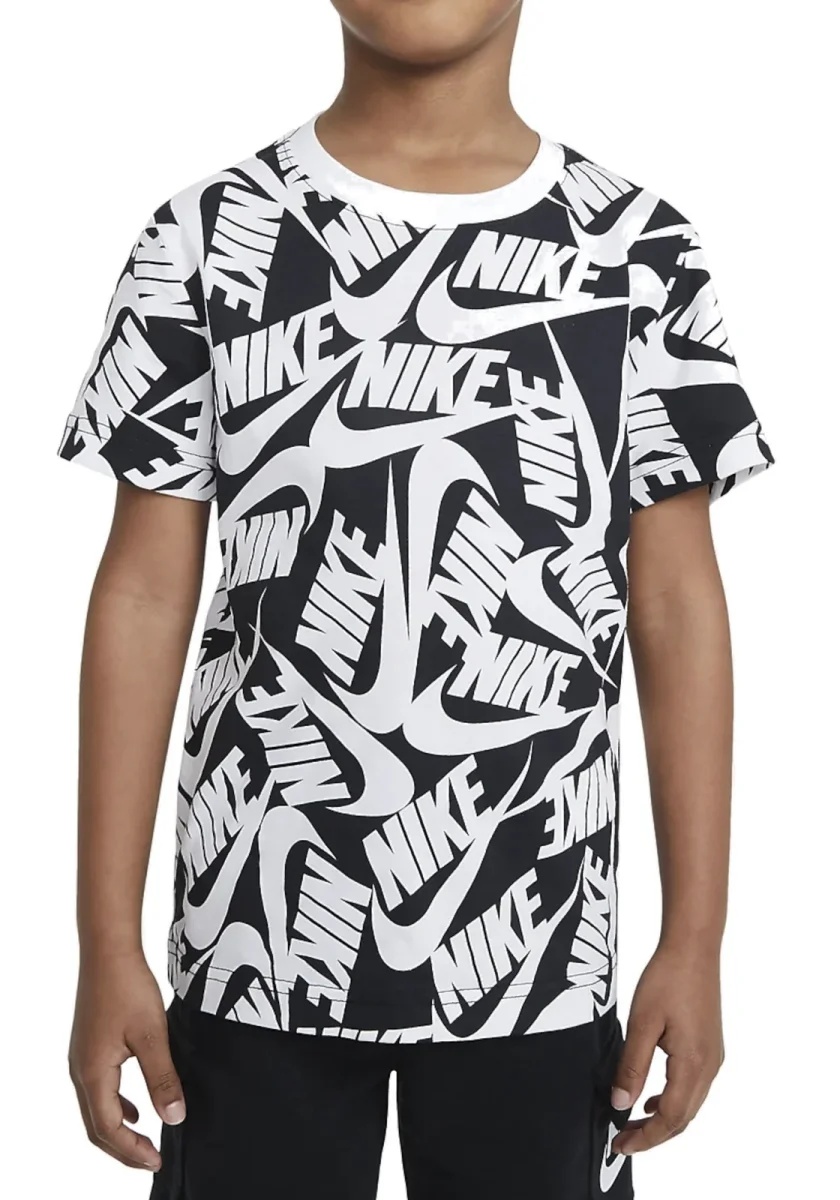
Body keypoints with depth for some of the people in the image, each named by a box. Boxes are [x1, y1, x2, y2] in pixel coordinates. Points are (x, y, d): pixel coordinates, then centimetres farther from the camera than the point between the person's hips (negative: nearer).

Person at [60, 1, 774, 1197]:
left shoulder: (637, 249, 0)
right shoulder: (208, 238, -2)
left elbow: (676, 603, 1)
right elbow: (146, 594, -2)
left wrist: (695, 938, -1)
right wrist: (108, 945, -4)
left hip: (541, 950, 1)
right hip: (257, 942, 0)